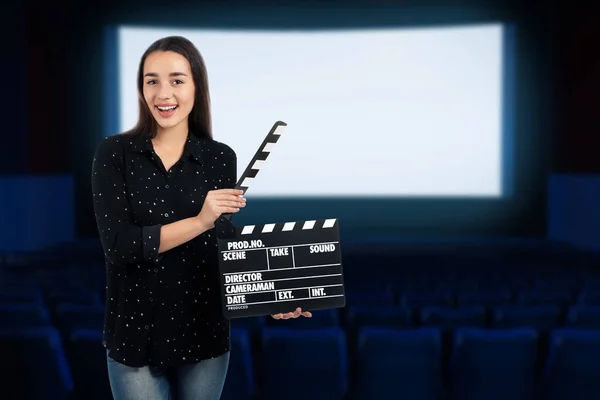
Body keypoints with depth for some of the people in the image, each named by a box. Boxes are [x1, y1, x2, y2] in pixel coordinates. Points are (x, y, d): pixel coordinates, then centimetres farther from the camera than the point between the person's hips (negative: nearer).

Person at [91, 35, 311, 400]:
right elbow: (118, 245, -16)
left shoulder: (220, 158, -1)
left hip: (204, 333, 2)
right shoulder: (114, 153, -6)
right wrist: (198, 222, -25)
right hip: (134, 335, -1)